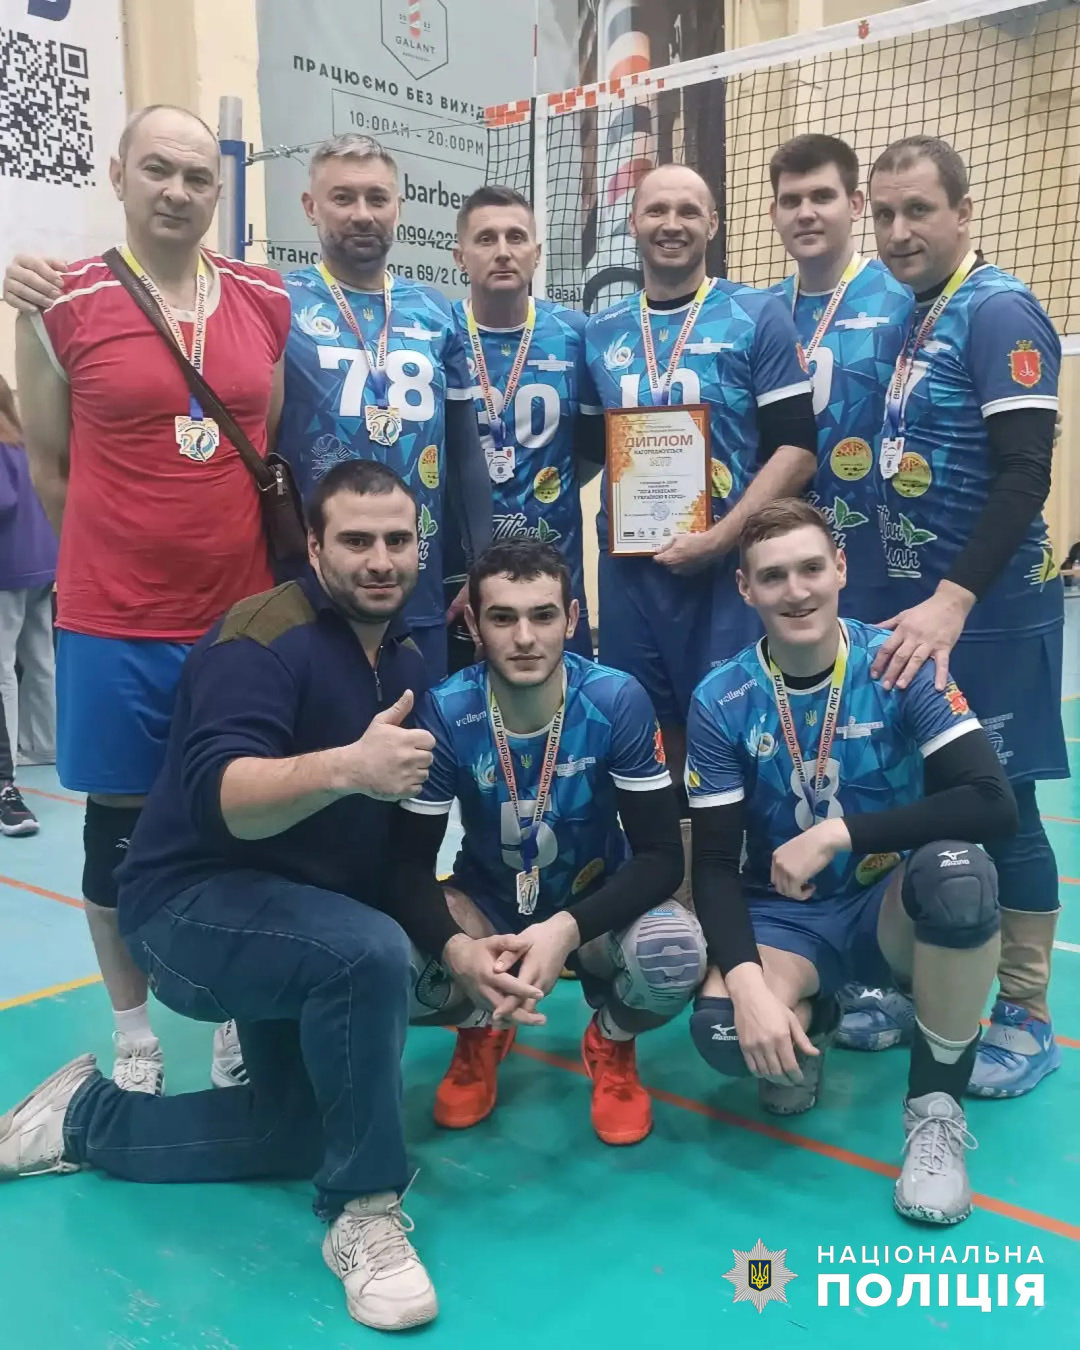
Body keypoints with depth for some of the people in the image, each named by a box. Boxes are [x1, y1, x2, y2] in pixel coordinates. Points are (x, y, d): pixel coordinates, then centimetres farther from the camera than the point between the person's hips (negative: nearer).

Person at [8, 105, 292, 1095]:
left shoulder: (269, 304, 4)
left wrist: (254, 559, 10)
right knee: (120, 829, 10)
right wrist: (123, 556, 6)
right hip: (114, 626, -2)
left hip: (243, 617, 2)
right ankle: (134, 1034, 29)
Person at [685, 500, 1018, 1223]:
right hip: (783, 915, 1)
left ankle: (936, 1106, -12)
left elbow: (995, 804, -24)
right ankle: (810, 1018, 10)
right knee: (724, 1029, -31)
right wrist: (748, 984, -26)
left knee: (959, 873, -35)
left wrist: (839, 832, -27)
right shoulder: (721, 702, -10)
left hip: (889, 902, 0)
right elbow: (714, 865, -10)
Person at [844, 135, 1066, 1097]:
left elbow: (1025, 474, -20)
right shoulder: (906, 320, 11)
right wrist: (918, 598, 11)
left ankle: (1026, 1019, 15)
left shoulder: (998, 312, -11)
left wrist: (954, 600, -27)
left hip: (990, 614, -7)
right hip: (916, 601, 7)